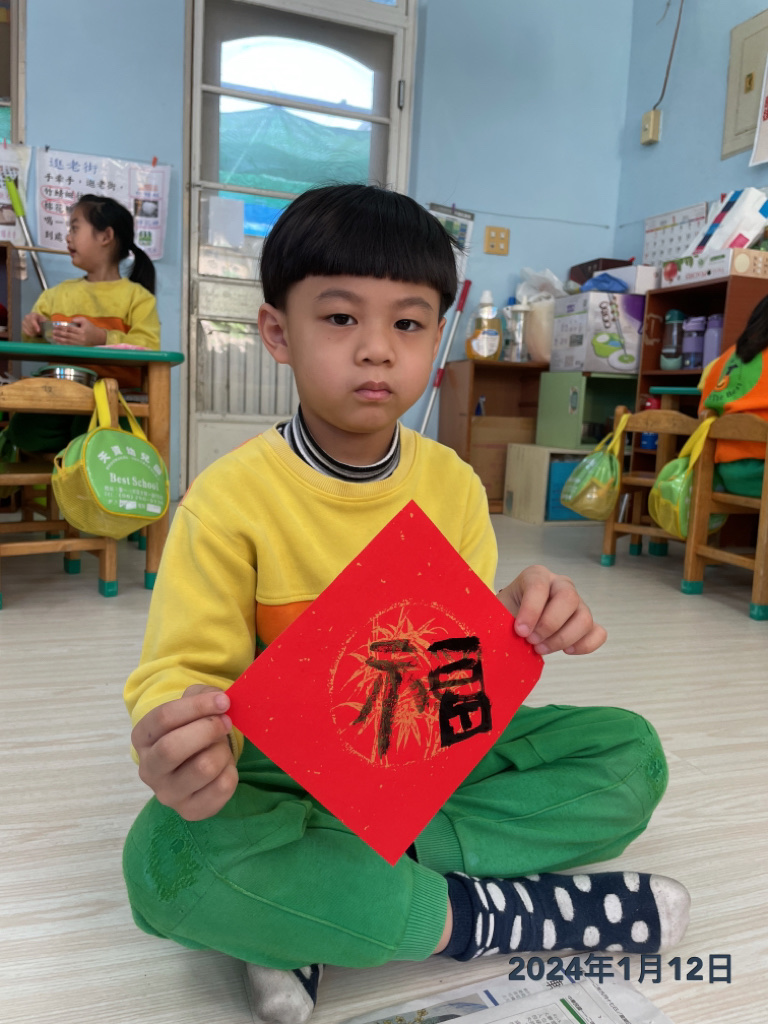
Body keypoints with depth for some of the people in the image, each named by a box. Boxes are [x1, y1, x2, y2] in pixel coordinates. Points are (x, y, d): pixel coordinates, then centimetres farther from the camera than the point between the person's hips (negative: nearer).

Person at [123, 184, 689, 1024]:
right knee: (168, 858, -35)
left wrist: (518, 627, -27)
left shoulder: (451, 482, -4)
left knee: (628, 751, -8)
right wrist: (179, 742, -41)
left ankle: (321, 902, -17)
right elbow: (184, 669, -17)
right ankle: (478, 917, -15)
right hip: (280, 770, -4)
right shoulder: (229, 496, -16)